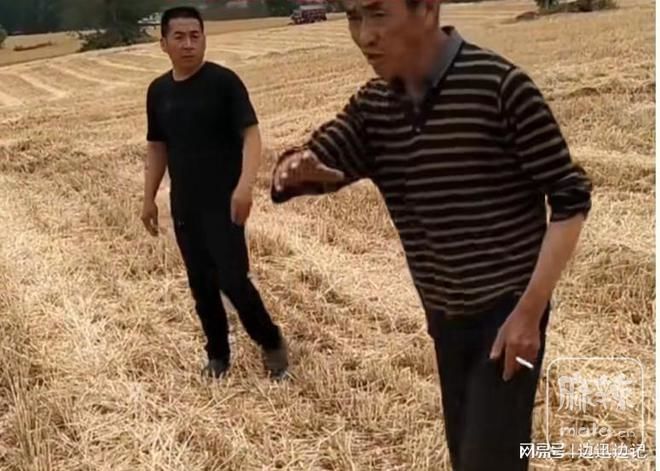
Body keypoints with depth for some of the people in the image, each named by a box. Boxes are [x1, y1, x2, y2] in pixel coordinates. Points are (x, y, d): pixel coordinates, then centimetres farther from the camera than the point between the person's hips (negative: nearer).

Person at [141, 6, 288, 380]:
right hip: (184, 206, 5)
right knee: (200, 282, 11)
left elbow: (251, 134, -15)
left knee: (233, 278, -9)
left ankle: (271, 341, 15)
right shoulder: (158, 91, 7)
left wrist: (245, 184, -29)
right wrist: (149, 198, 12)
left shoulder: (224, 82, -9)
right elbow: (157, 147, 16)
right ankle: (218, 354, 27)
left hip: (224, 202, -5)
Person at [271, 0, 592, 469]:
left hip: (506, 309, -6)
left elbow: (570, 197, -14)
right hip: (443, 314, 6)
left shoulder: (499, 84, -17)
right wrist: (296, 168, -31)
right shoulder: (373, 103, 1)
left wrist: (530, 310, -18)